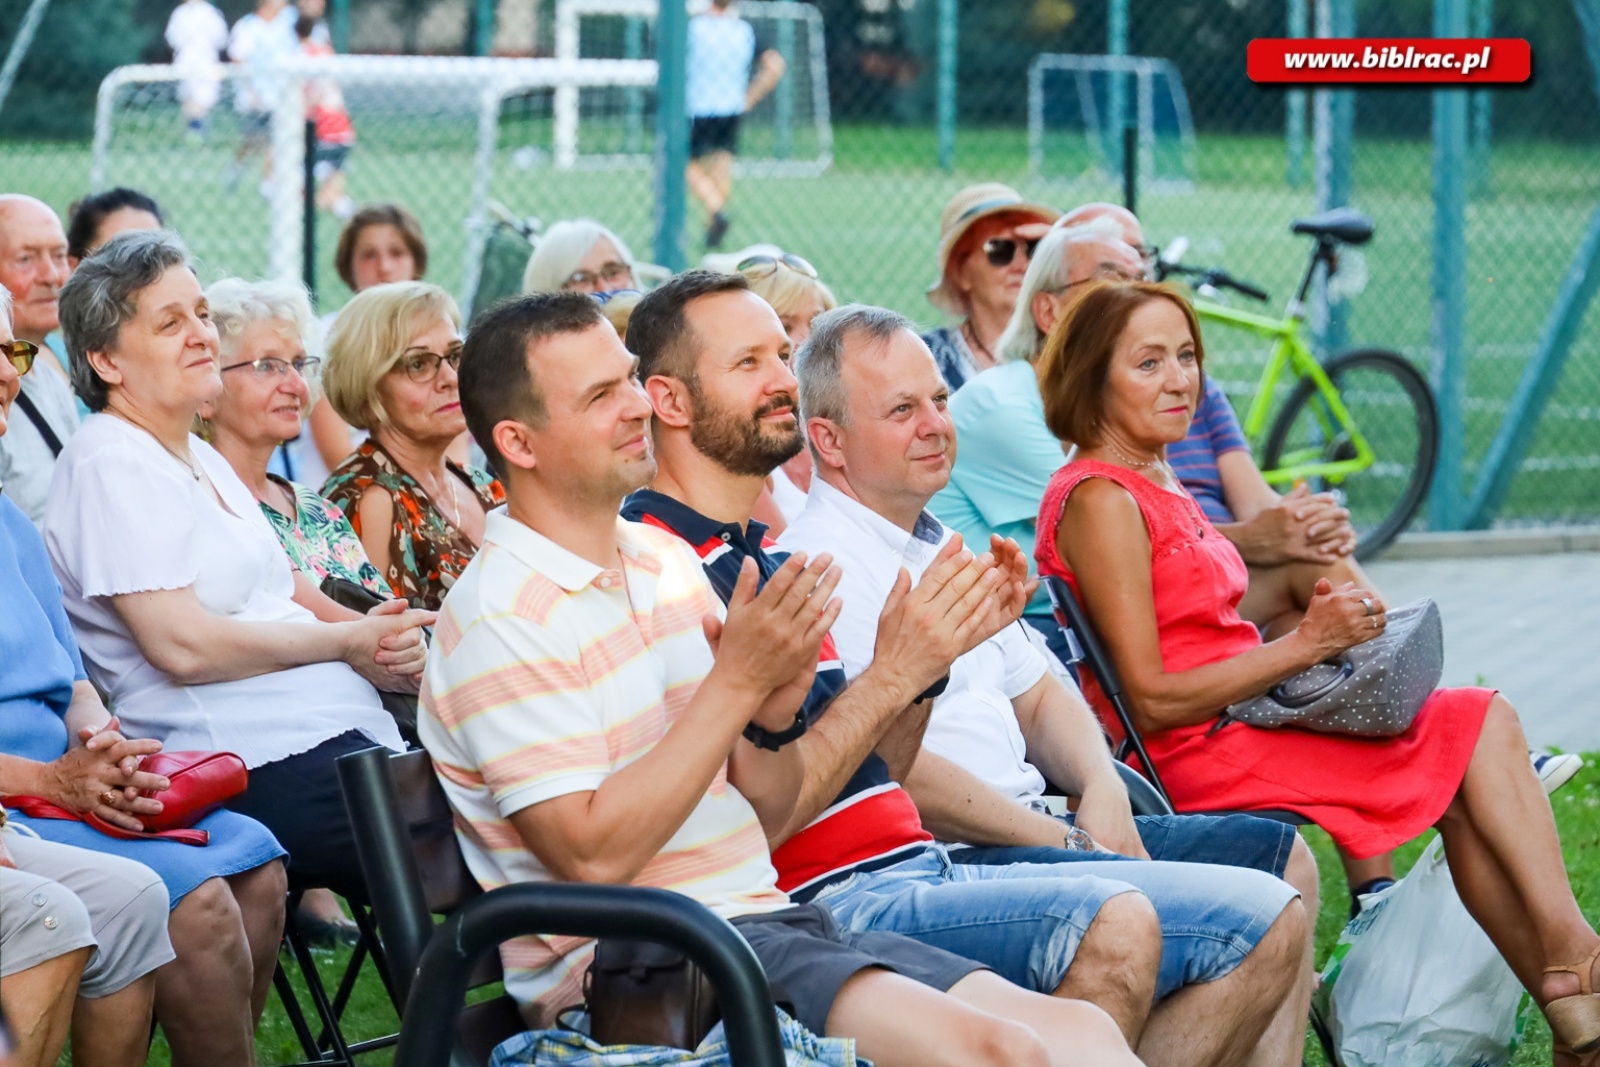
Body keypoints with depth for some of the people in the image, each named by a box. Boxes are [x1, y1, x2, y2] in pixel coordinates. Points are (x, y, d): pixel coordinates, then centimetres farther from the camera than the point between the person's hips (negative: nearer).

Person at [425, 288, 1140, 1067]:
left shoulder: (667, 561, 15)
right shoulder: (497, 619, -10)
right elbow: (592, 855, -19)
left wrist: (777, 710, -6)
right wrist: (735, 681, -16)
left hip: (762, 914, 8)